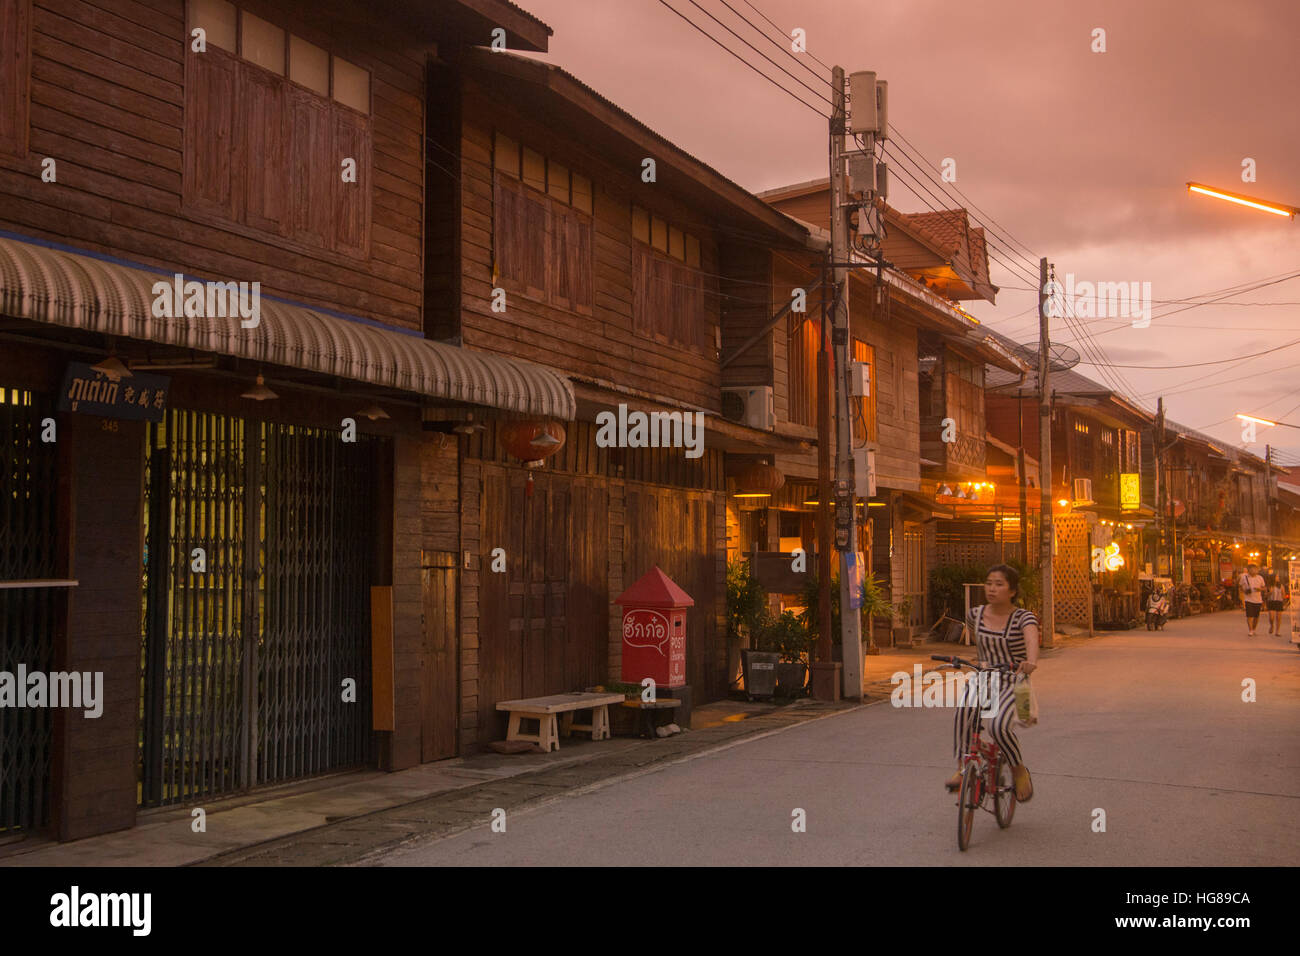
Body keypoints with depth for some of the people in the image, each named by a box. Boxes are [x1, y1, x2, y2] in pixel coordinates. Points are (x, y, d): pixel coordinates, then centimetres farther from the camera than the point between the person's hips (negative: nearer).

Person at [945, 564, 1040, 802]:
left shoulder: (1023, 617, -11)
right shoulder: (976, 615, 3)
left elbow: (1031, 638, -34)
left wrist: (1031, 661, -53)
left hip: (1013, 684, -3)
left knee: (998, 725, -28)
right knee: (965, 708, -31)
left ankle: (1020, 771, 1)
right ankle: (962, 768, -26)